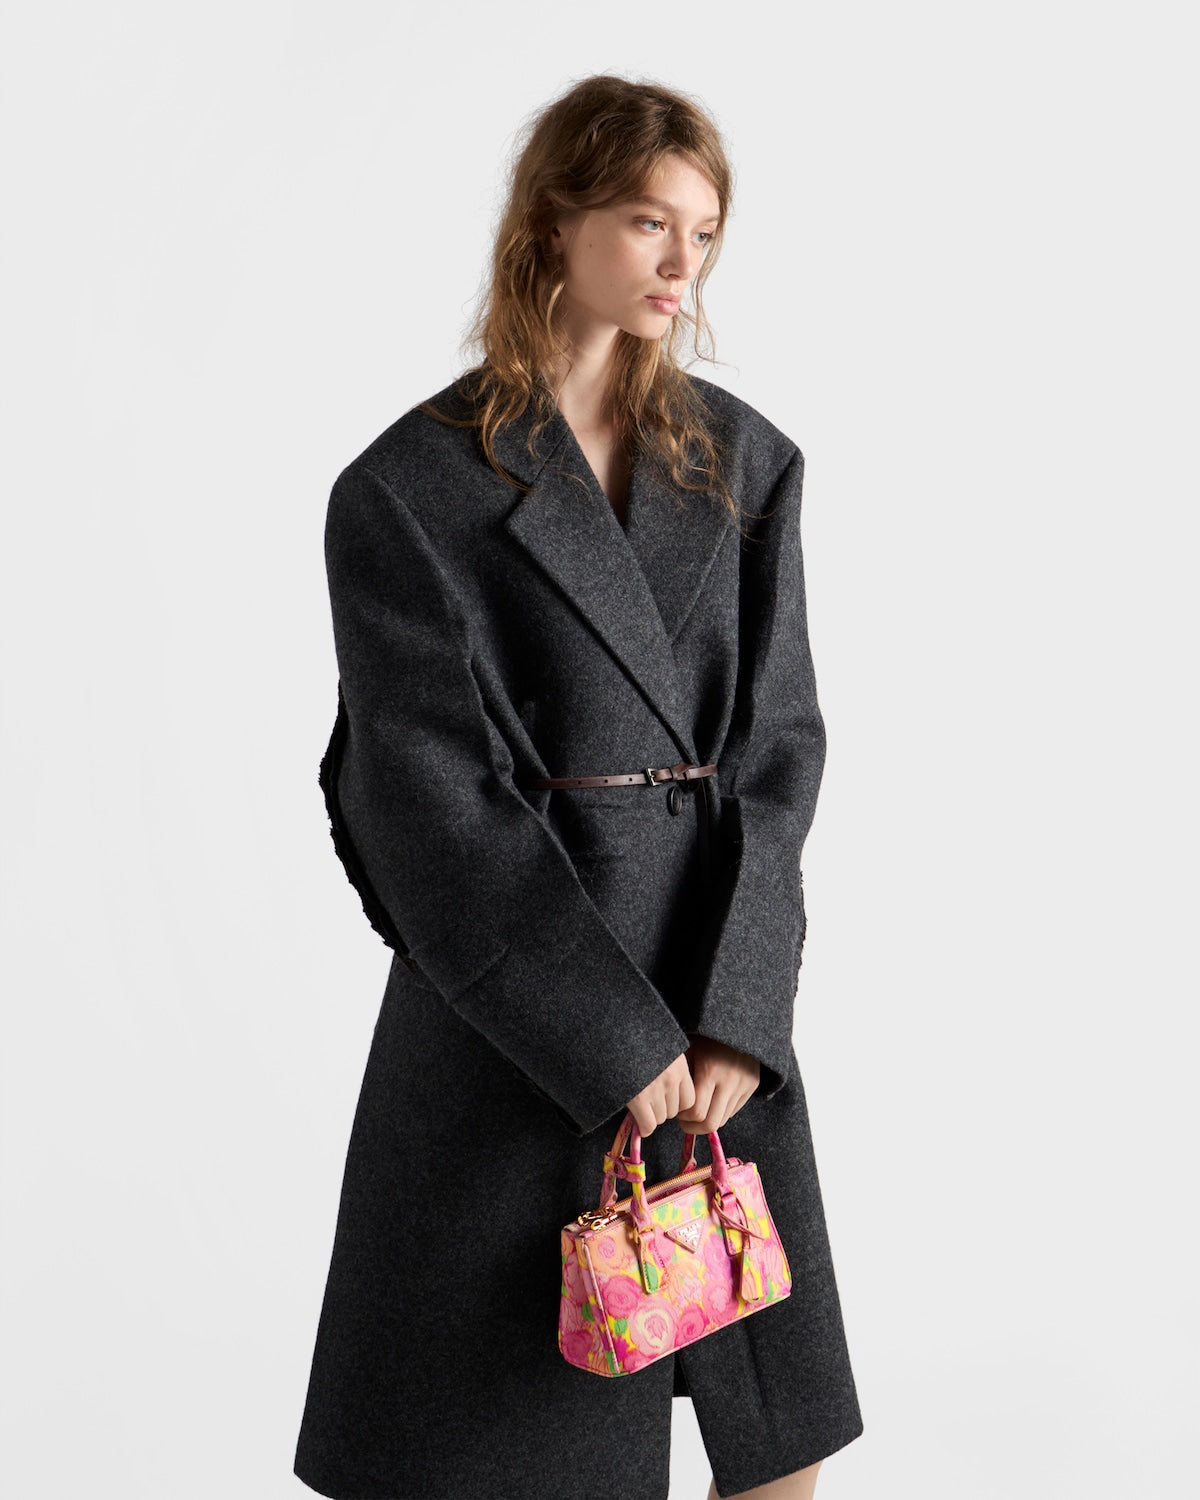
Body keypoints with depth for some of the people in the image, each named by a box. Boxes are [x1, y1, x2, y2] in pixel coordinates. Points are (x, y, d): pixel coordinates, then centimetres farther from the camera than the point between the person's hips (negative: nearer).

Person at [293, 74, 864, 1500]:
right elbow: (429, 796, -10)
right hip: (511, 995, -4)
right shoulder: (411, 488, -6)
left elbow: (779, 742, 3)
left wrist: (733, 1017, -8)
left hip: (722, 996, 4)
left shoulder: (747, 465, 7)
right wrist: (614, 1042, -14)